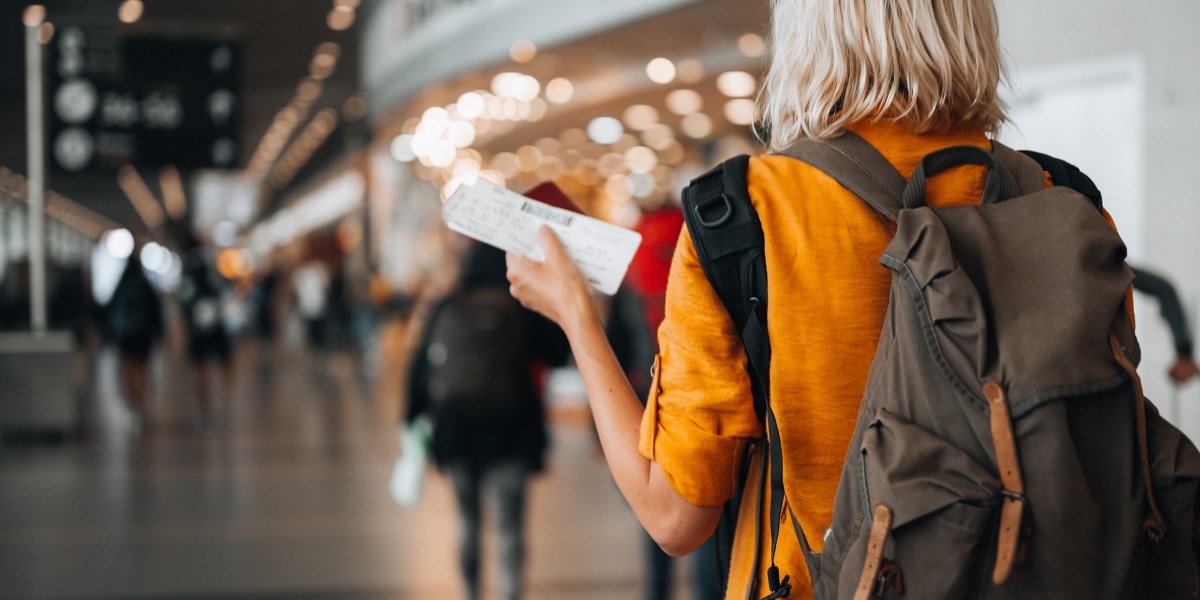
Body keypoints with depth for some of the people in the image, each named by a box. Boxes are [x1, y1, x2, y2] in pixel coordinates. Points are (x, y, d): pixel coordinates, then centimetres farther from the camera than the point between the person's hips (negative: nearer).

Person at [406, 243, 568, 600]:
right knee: (509, 523, -1)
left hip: (454, 430, 3)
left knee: (468, 517, 19)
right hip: (509, 432, -3)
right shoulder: (522, 312, -6)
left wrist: (414, 419, 12)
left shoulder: (445, 311, 1)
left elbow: (420, 368, 2)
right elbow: (558, 353, 3)